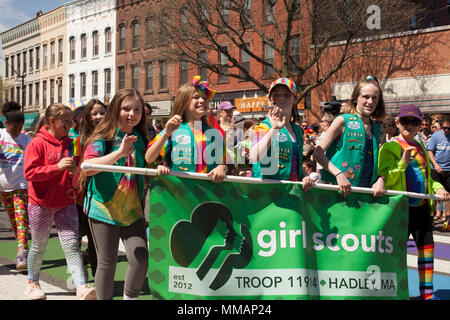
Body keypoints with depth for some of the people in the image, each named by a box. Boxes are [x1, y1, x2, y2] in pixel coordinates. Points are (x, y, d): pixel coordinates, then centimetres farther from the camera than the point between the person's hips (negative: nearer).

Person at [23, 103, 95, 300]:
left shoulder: (71, 144, 8)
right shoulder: (37, 143, -9)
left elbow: (77, 169, 21)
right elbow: (29, 172, -19)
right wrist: (57, 167, -26)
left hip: (66, 204, 4)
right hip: (41, 204, -4)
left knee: (72, 245, -7)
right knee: (39, 246, 11)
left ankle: (82, 288, -14)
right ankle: (32, 283, 33)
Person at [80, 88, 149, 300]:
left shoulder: (141, 138, 7)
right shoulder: (103, 137, -7)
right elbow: (86, 168, -21)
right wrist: (119, 153, -31)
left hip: (133, 211, 4)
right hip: (104, 209, -4)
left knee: (140, 258, -7)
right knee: (107, 263, 5)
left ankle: (130, 297, 17)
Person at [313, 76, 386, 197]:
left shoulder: (376, 128, 15)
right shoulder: (343, 121, -1)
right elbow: (317, 153, -7)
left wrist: (380, 180, -1)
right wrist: (338, 174, -19)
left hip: (366, 192, 5)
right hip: (339, 190, -5)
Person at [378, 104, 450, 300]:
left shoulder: (421, 148, 16)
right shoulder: (389, 147, -5)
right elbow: (385, 179, -14)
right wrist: (403, 163, -27)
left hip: (421, 207, 7)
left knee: (427, 248, 9)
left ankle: (427, 293, 20)